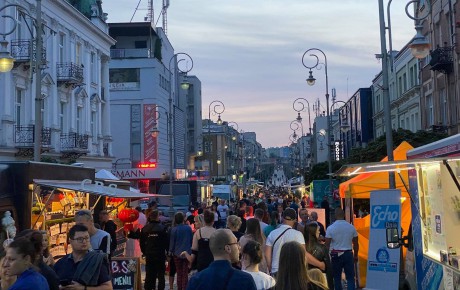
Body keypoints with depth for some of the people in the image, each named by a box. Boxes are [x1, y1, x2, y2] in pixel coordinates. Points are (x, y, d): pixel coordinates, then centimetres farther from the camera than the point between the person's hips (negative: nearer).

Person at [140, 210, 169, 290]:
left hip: (149, 255, 4)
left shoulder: (144, 228, 1)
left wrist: (144, 252, 15)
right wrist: (168, 251, 4)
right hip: (160, 255, -4)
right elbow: (166, 241, -9)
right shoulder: (162, 228, -12)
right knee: (161, 274, 6)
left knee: (149, 275, 11)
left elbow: (141, 242, 5)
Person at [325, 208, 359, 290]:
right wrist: (355, 255, 19)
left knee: (337, 277, 10)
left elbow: (327, 244, -6)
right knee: (350, 277, 5)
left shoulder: (330, 228, -7)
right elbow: (355, 244, 7)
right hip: (348, 254, 1)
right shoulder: (351, 227, -1)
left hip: (336, 255, -1)